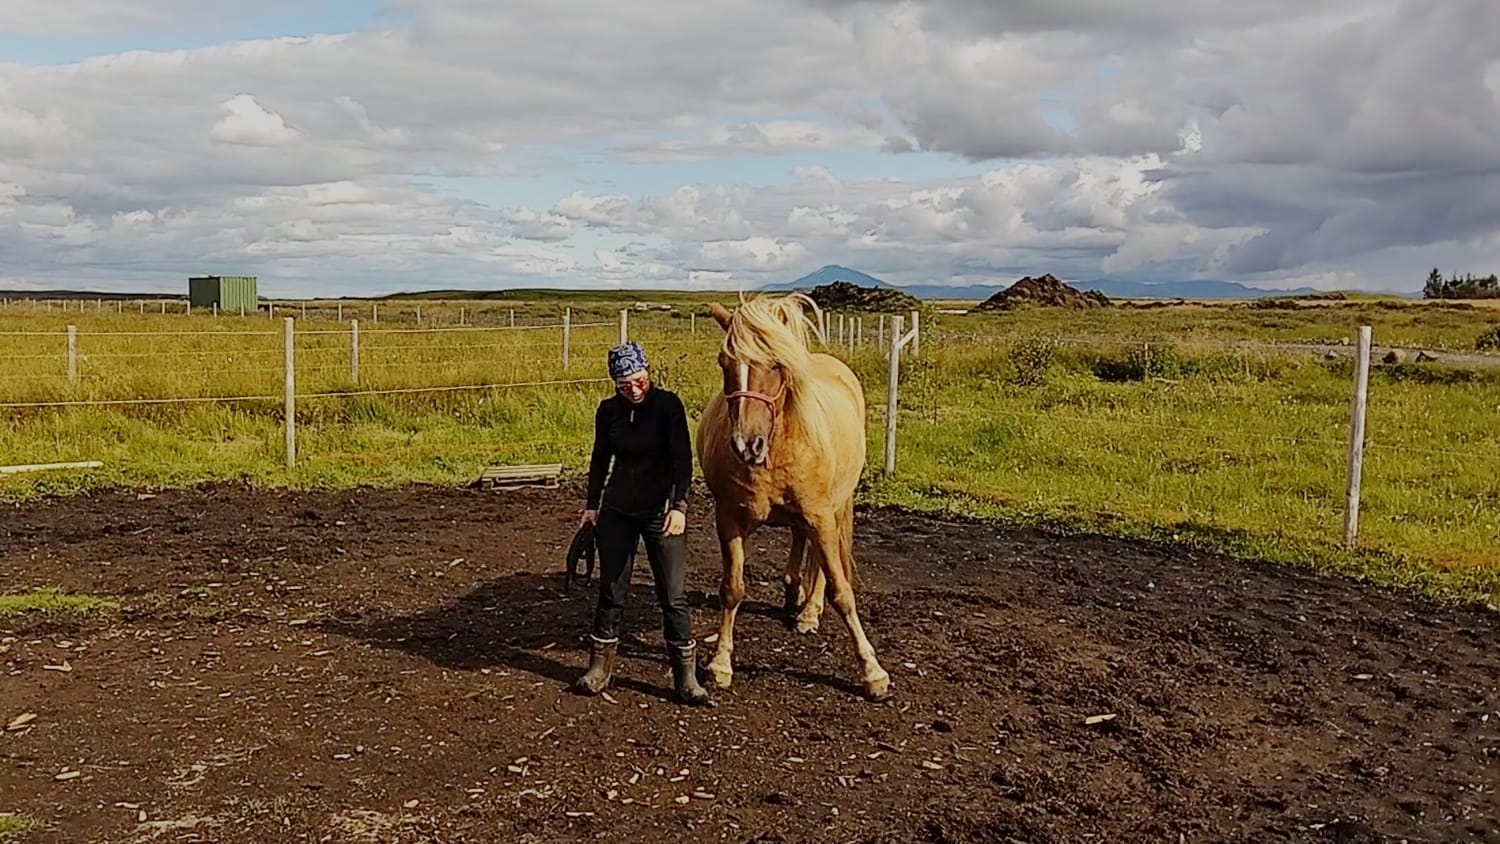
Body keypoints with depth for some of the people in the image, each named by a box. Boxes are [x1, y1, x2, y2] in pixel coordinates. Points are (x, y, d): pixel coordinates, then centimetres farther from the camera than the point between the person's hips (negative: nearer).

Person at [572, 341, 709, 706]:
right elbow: (600, 460, 13)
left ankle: (686, 676, 8)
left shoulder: (668, 404, -10)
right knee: (611, 591, 10)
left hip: (660, 511, -3)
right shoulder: (608, 410, 2)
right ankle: (600, 667, 24)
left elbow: (682, 459, -15)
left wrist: (679, 506, -26)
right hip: (616, 511, 4)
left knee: (672, 596, -1)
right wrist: (591, 505, 14)